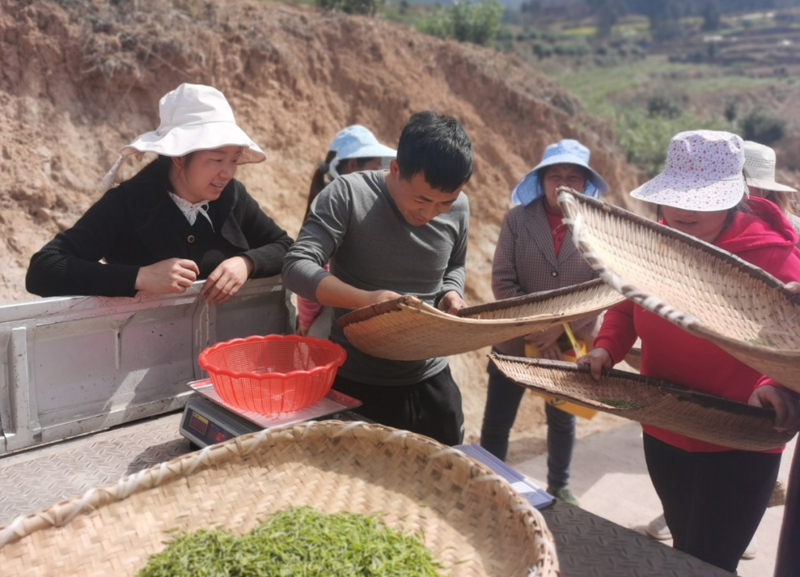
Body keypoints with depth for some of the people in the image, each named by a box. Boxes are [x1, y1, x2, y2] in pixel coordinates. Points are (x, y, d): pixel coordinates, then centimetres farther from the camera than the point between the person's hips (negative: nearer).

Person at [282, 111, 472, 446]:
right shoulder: (347, 195, -16)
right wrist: (364, 299, -37)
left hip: (429, 381, 4)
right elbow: (296, 267, -22)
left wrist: (451, 292, -7)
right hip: (355, 384, -4)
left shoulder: (458, 208, -2)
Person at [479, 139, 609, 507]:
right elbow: (502, 281, -10)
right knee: (496, 423, 6)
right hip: (515, 342, 0)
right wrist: (536, 330, -16)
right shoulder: (517, 219, -8)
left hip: (571, 346, 1)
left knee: (562, 421, 21)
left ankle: (559, 486, 42)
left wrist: (560, 328, -17)